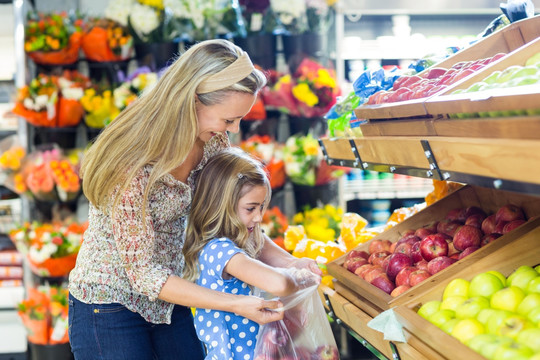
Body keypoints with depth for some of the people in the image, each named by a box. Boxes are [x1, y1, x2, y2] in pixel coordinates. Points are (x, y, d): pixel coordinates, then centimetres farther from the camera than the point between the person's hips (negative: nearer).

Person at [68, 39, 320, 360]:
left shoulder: (213, 141, -11)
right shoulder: (132, 167, -32)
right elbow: (143, 273, -27)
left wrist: (284, 261, -13)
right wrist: (235, 304, -29)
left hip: (168, 299, 6)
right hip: (111, 306, -6)